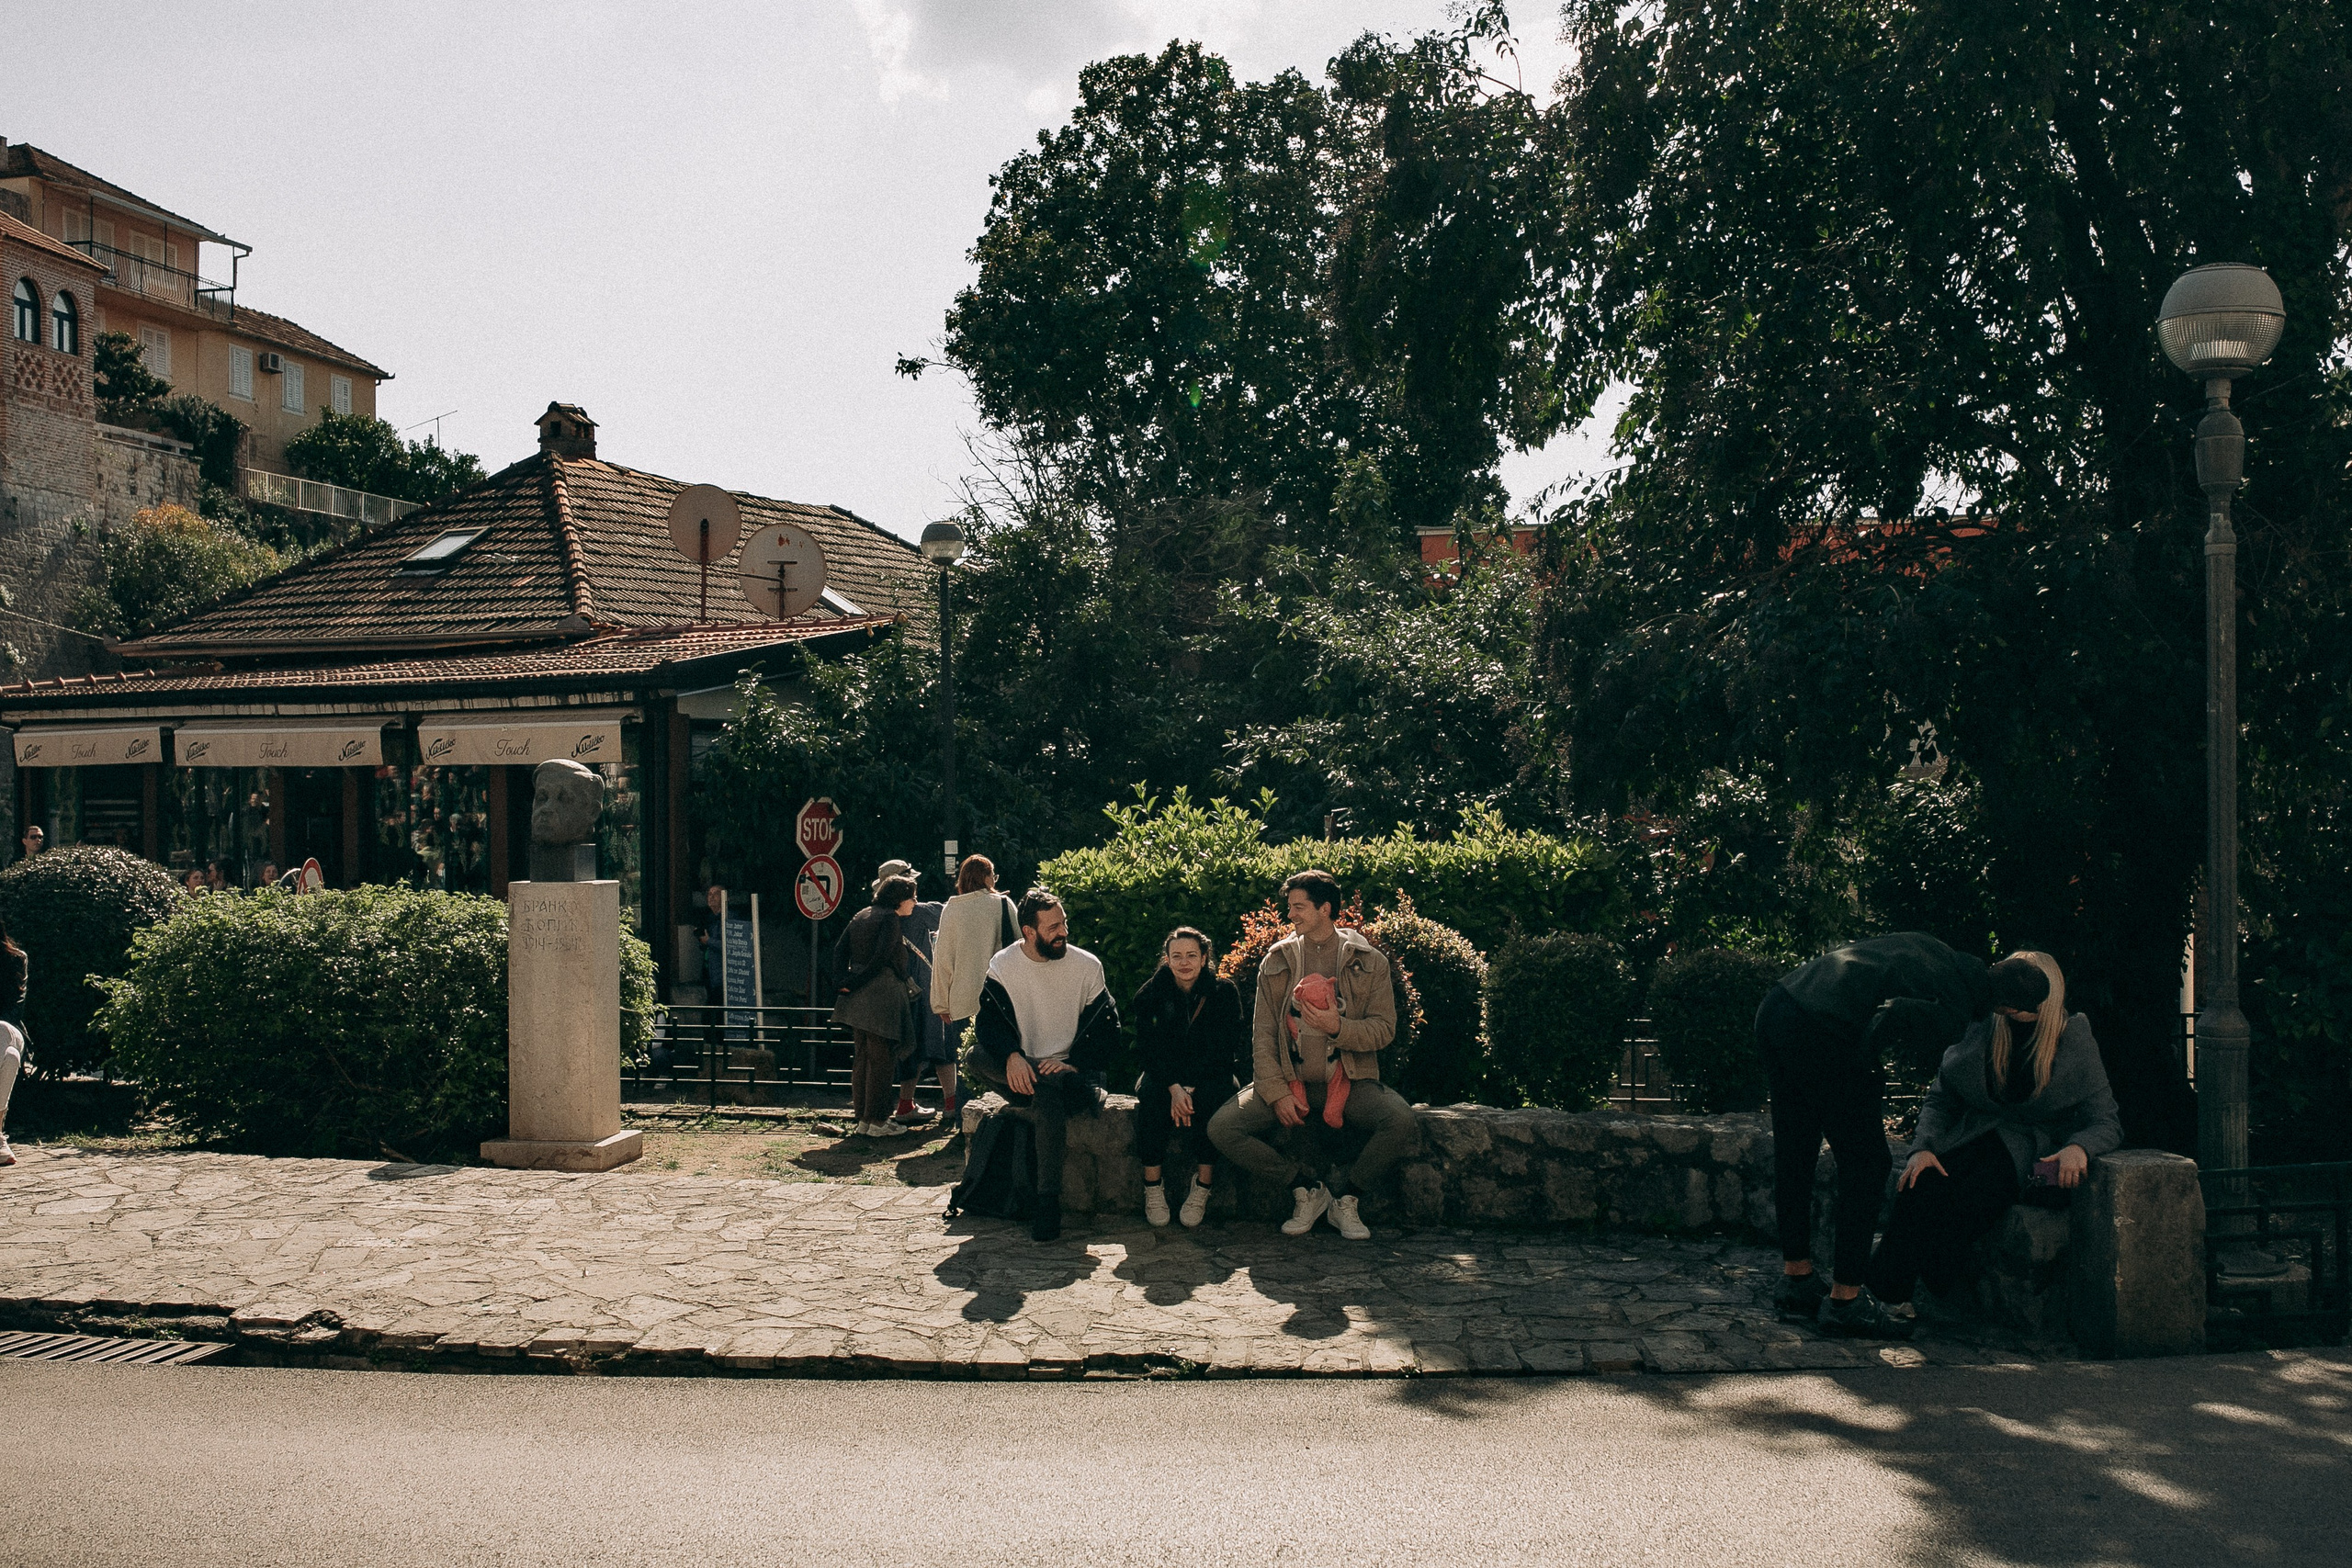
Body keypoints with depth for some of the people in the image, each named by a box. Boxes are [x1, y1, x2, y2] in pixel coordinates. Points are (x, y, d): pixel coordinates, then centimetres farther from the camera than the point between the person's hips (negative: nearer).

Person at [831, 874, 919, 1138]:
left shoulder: (861, 915, 16)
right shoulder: (890, 918, -10)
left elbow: (840, 951, 11)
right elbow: (881, 958, -19)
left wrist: (847, 980, 2)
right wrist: (853, 984, -10)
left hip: (858, 998, 8)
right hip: (881, 997, -8)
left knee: (863, 1057, 13)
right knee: (882, 1059, -2)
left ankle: (862, 1120, 17)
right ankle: (877, 1123, 0)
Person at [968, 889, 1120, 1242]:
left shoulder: (1087, 965, -1)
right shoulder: (1002, 965, 1)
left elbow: (1105, 1028, -2)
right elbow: (989, 1020, -10)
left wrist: (1075, 1065, -20)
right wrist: (1012, 1057, -31)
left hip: (1066, 1070, -2)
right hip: (1018, 1070, 2)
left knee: (1049, 1094, -38)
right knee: (978, 1054, -30)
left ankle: (1048, 1204, -31)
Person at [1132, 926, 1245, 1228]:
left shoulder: (1224, 993, -5)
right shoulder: (1150, 994, -2)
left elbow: (1224, 1051, -9)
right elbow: (1149, 1048, -8)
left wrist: (1191, 1091, -22)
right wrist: (1174, 1088, -25)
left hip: (1211, 1075, -1)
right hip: (1164, 1075, 1)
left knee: (1206, 1099, -34)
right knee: (1150, 1095, -31)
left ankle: (1202, 1187, -26)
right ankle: (1152, 1187, -25)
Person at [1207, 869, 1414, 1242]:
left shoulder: (1368, 961, 4)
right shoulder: (1277, 962, 8)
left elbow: (1384, 1029, 0)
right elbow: (1263, 1034, 4)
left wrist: (1337, 1027, -19)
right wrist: (1277, 1093, -9)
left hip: (1350, 1082, -1)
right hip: (1289, 1081, 2)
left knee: (1400, 1120, -31)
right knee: (1222, 1128, -21)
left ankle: (1344, 1196, -5)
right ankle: (1305, 1189, -2)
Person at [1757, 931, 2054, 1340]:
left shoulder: (1935, 949, 19)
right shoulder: (1954, 1011, -5)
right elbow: (1893, 1014, -22)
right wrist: (1861, 1076, -7)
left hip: (1777, 1004, 9)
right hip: (1820, 1035, -9)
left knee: (1794, 1153, 19)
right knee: (1866, 1165, 4)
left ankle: (1796, 1279, 29)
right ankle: (1844, 1301, 8)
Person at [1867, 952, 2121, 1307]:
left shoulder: (2075, 1043, 1)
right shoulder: (1979, 1034, 7)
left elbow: (2107, 1123, 1)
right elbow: (1939, 1100, 13)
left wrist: (2079, 1147, -23)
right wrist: (1924, 1148, -6)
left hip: (2034, 1156, -2)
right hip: (1973, 1141, 3)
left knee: (1976, 1196, -35)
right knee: (1920, 1188, -31)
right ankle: (1881, 1290, -37)